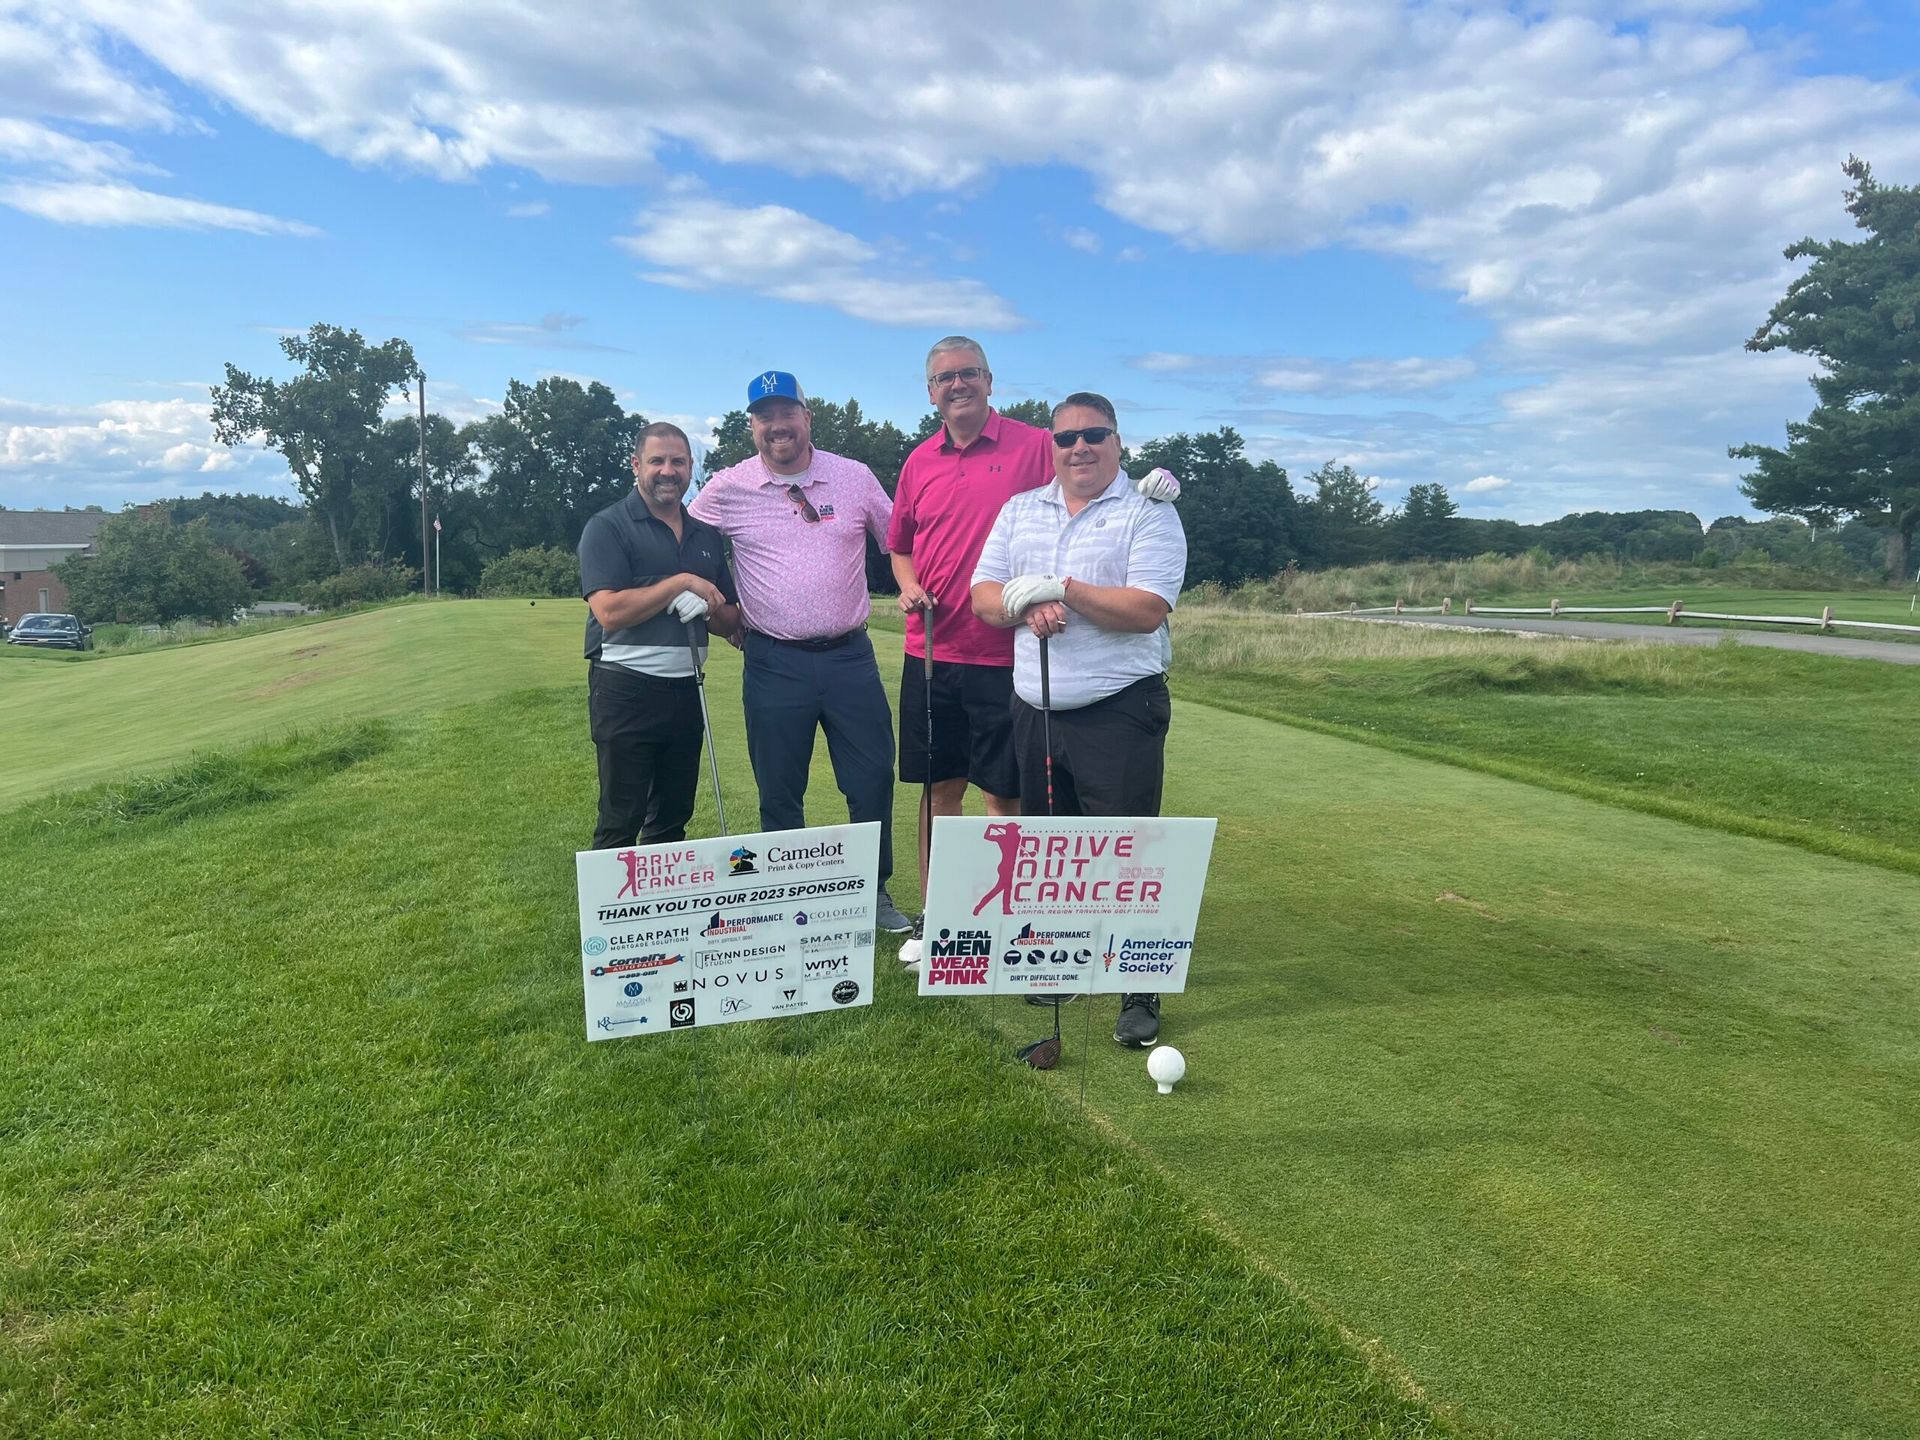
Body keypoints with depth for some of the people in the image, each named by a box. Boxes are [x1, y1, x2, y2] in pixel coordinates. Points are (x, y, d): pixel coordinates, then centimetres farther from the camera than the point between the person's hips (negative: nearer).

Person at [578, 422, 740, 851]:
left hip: (687, 692, 6)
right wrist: (681, 582, -15)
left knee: (674, 819, 13)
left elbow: (730, 620, 16)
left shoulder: (706, 534, 13)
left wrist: (706, 606, -6)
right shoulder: (608, 527, -5)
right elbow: (609, 612, -18)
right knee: (621, 822, 0)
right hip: (627, 691, -6)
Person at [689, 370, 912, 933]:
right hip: (774, 663, -1)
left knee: (873, 780, 4)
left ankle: (875, 892, 23)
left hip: (850, 654, 1)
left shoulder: (855, 478, 3)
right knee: (779, 793, 8)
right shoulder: (727, 489, 1)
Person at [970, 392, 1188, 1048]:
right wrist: (1028, 606, -12)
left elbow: (1148, 609, -14)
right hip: (1035, 711, 5)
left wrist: (1062, 588, -17)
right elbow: (983, 595, 9)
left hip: (1119, 713, -5)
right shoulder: (1019, 511, 15)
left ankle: (1140, 993, 4)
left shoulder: (1149, 515, -1)